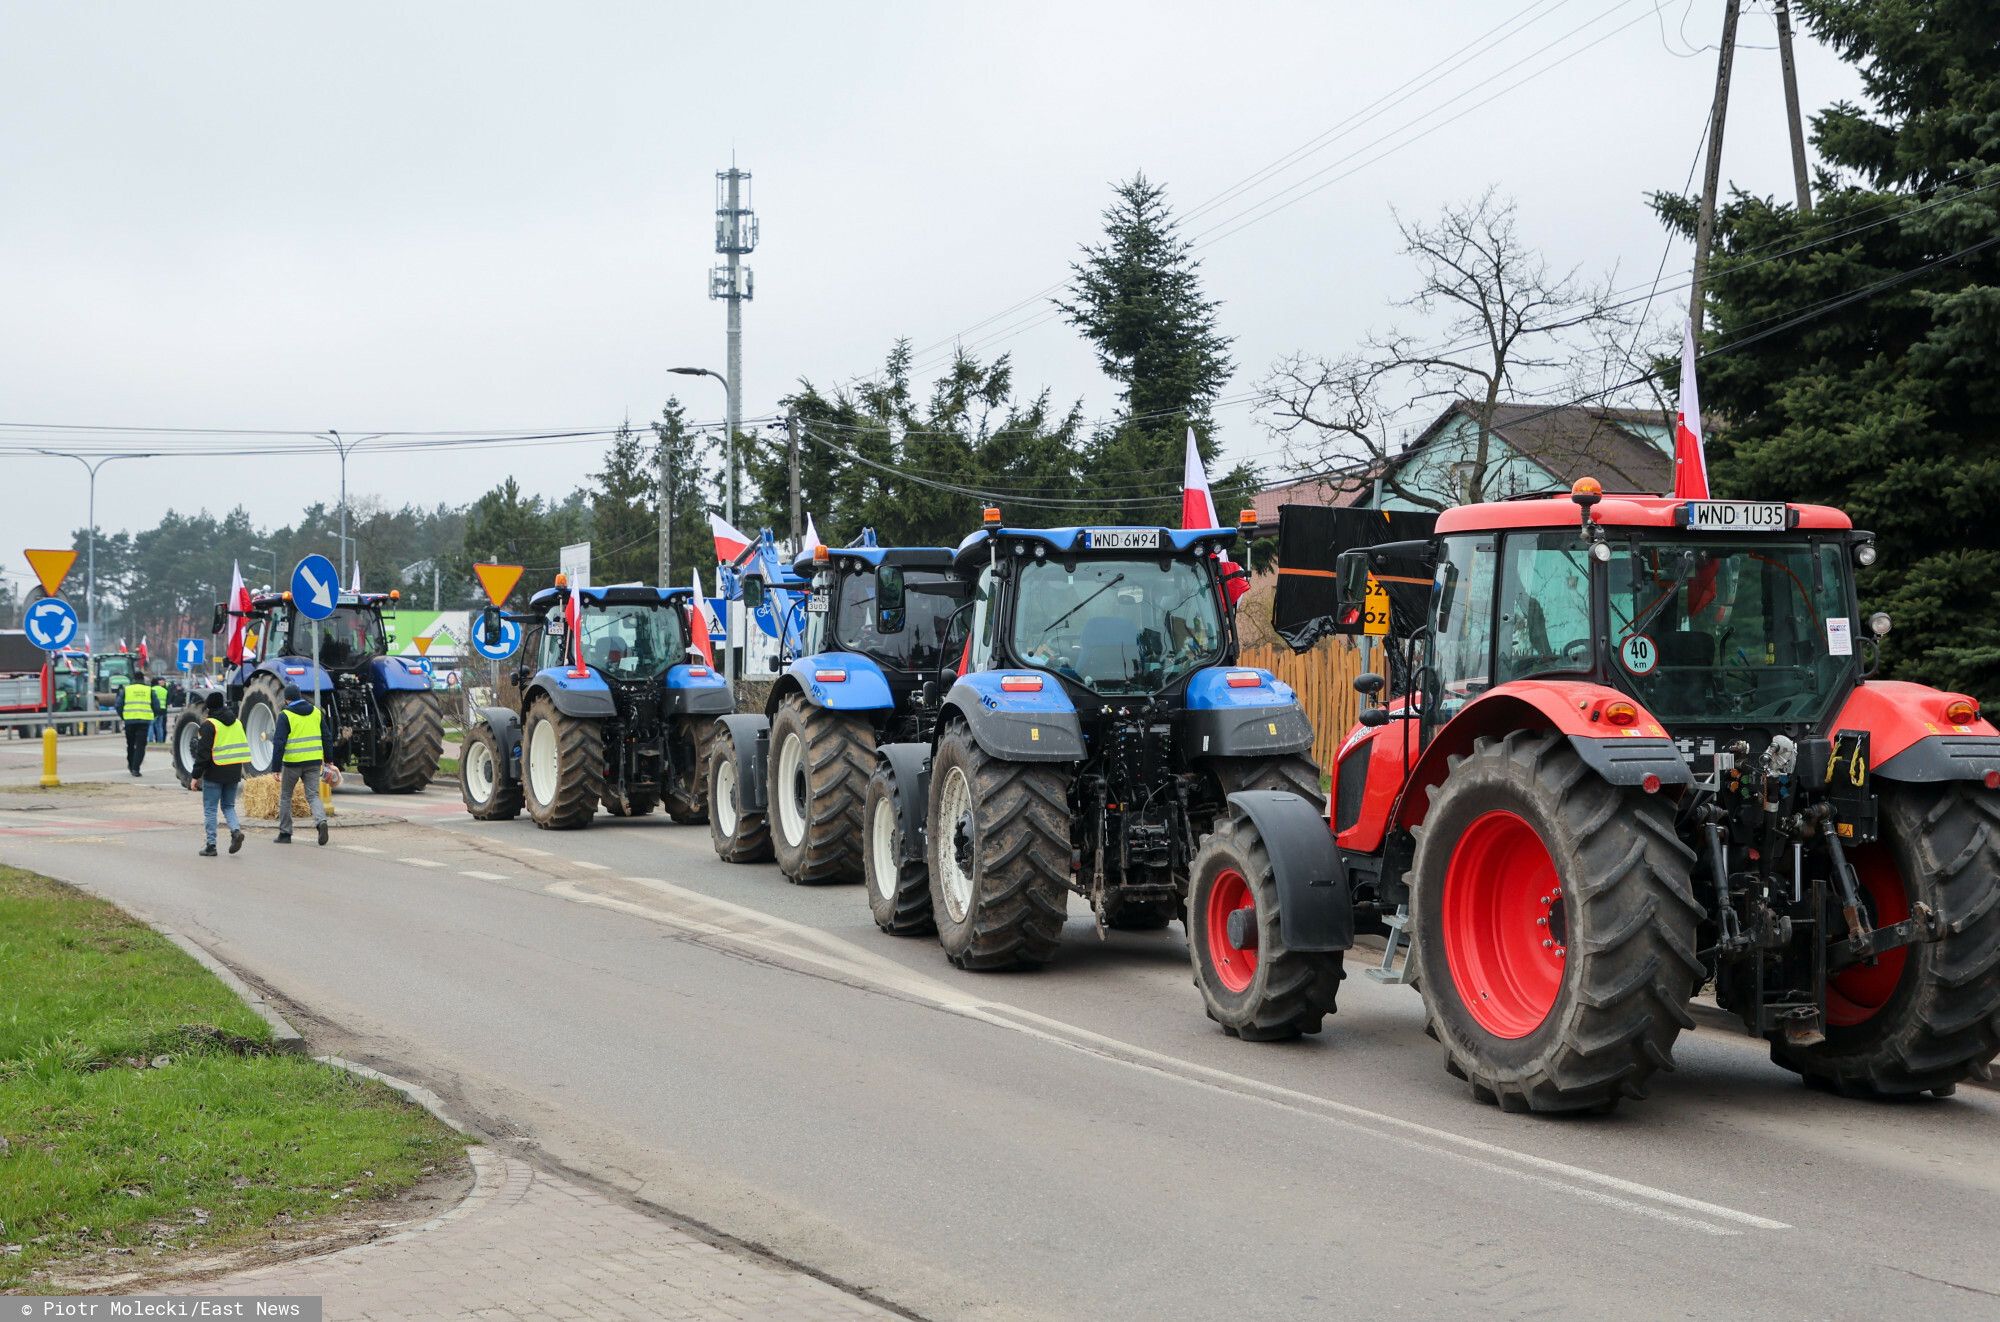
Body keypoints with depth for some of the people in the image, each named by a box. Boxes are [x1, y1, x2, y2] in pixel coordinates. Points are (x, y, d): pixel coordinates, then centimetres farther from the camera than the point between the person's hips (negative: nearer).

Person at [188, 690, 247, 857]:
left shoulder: (209, 725, -10)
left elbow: (203, 753, -13)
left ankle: (211, 845, 4)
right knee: (228, 806, 17)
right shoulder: (237, 722, 11)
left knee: (210, 809, 4)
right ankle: (236, 830, -9)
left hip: (215, 773, -6)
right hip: (234, 773, 6)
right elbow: (243, 747, 15)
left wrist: (196, 776, -8)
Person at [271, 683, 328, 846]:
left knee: (285, 796, 13)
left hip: (293, 762, -3)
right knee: (313, 795, 5)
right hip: (314, 762, 3)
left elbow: (279, 743, -11)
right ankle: (321, 821, -23)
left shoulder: (285, 716, -7)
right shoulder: (316, 712, 8)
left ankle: (285, 833, 16)